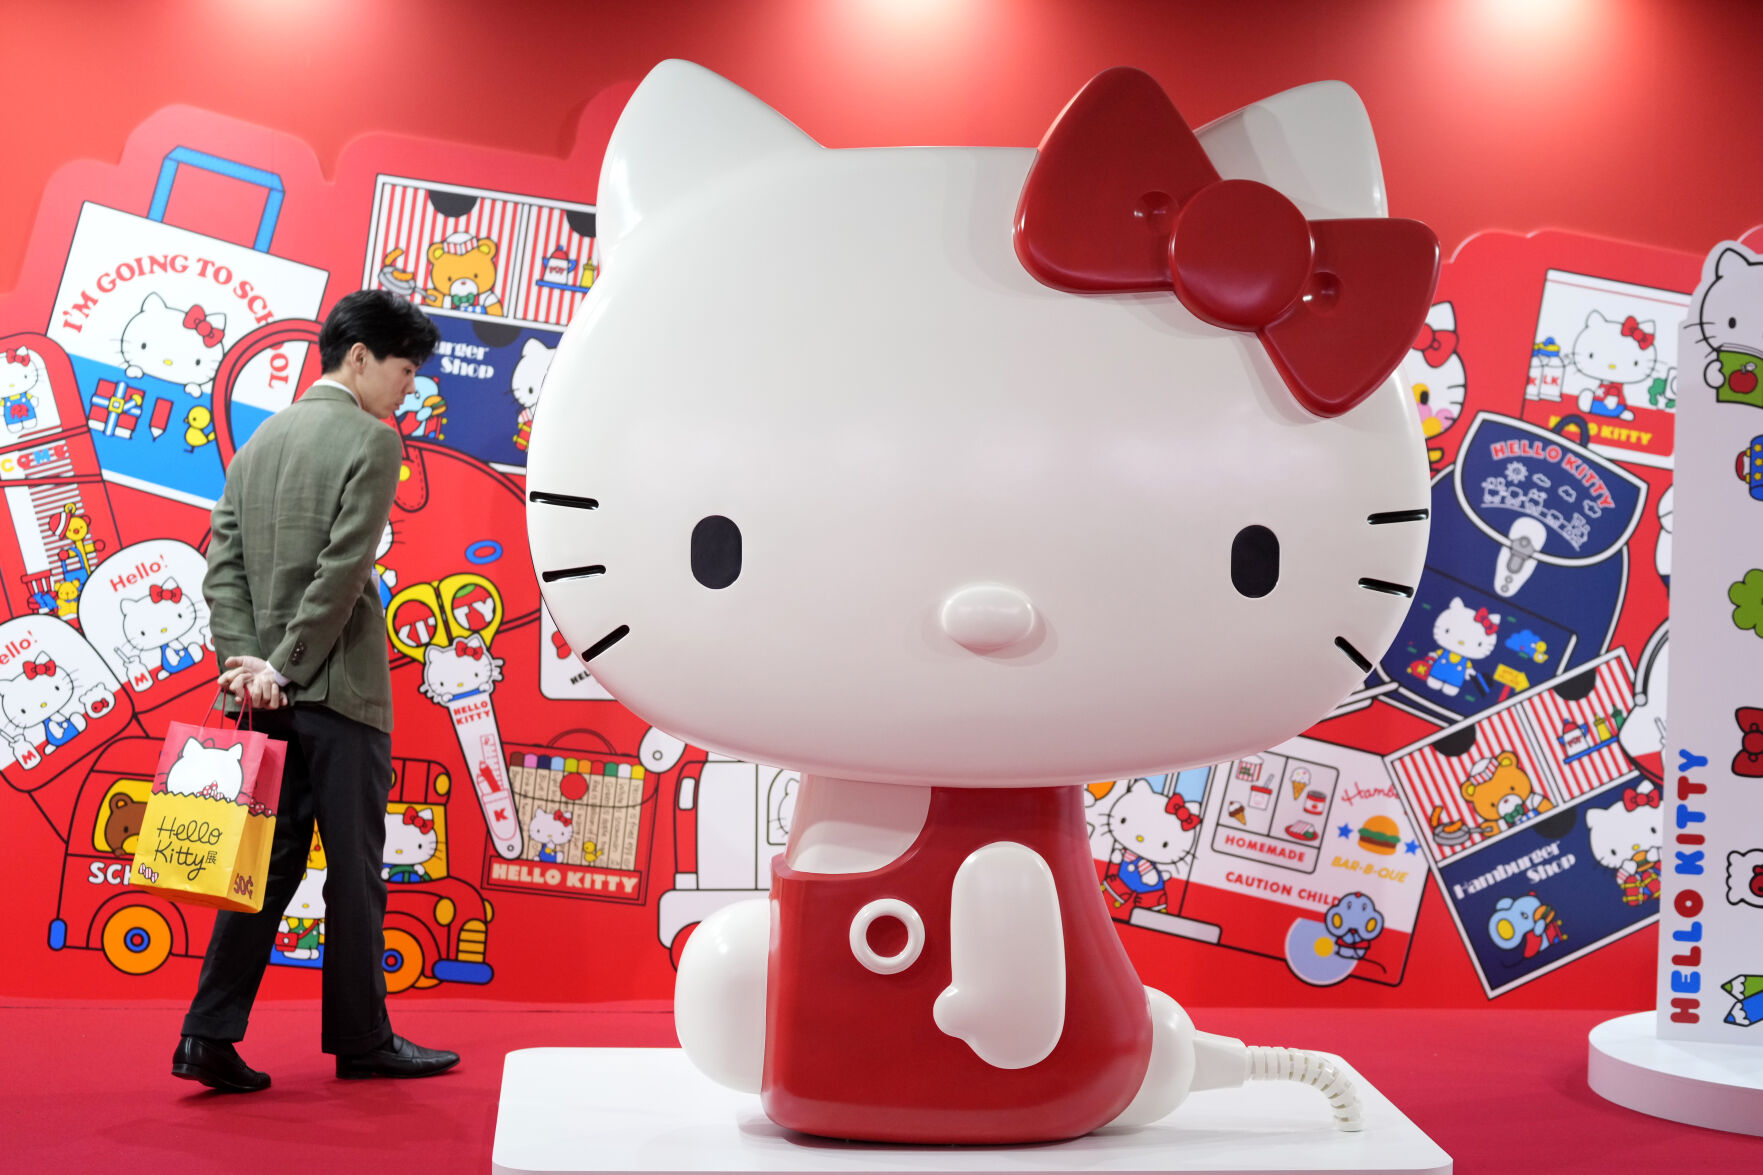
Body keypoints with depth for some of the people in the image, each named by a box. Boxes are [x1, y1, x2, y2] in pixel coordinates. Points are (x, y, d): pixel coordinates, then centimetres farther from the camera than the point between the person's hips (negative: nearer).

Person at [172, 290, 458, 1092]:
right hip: (339, 691, -7)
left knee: (268, 863, 11)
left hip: (264, 691, 7)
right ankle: (362, 1040, 15)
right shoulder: (371, 440, -8)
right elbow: (343, 570, -17)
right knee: (354, 870, 4)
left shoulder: (258, 442, 15)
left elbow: (223, 564, 7)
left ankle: (209, 1036, 6)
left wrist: (244, 658, -2)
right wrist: (286, 667, -13)